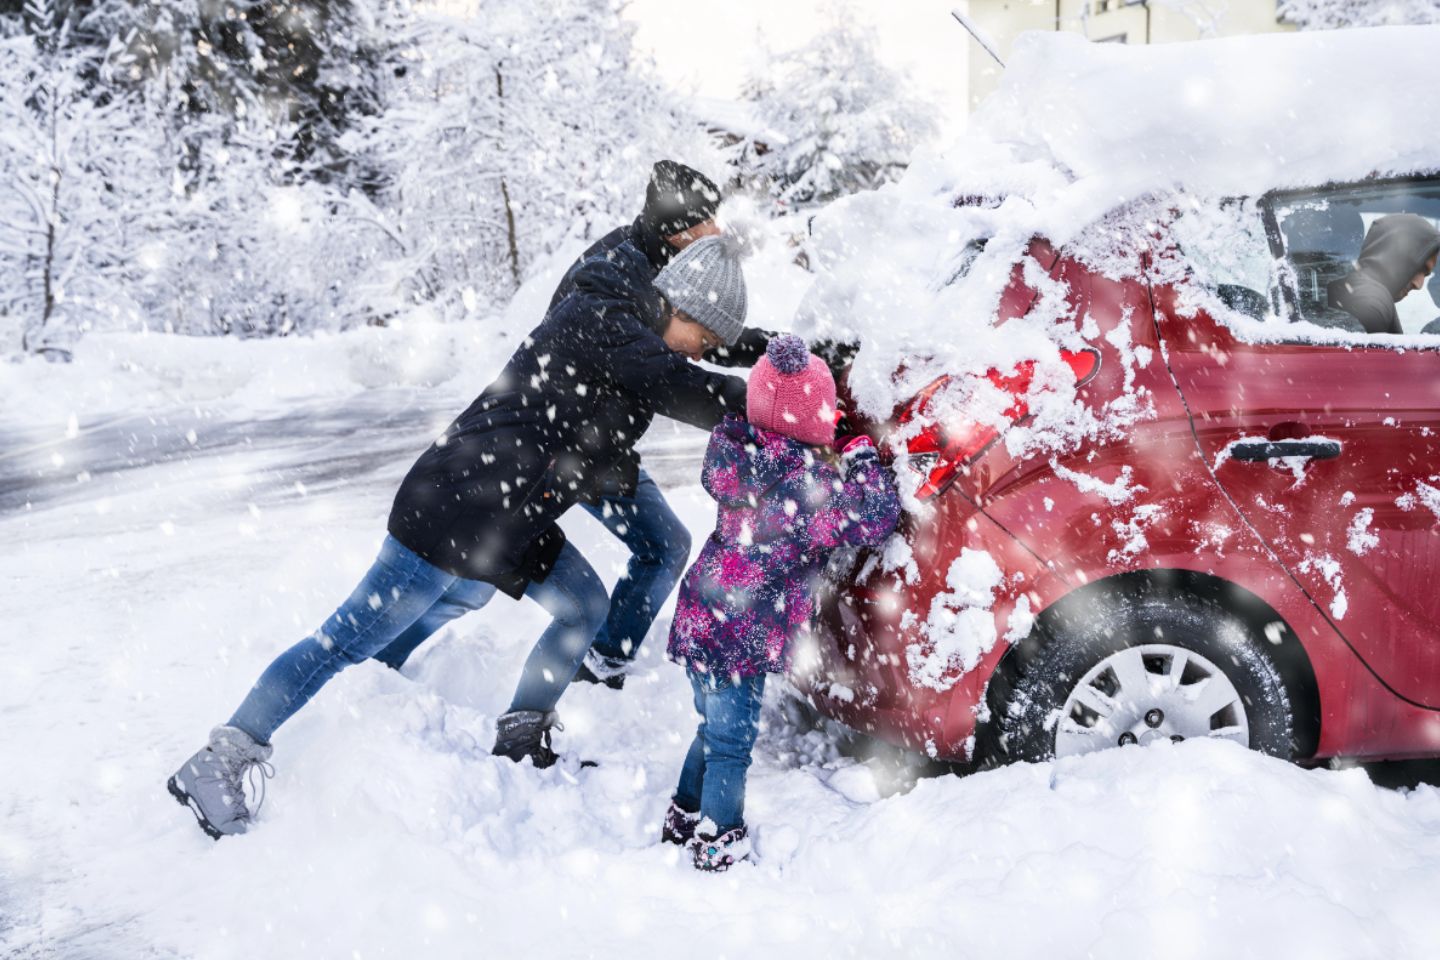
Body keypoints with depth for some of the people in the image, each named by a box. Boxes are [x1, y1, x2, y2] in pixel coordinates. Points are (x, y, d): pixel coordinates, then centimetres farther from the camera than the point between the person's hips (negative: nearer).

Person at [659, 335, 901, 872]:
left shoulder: (733, 450, -1)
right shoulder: (809, 482, -19)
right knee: (732, 740, 7)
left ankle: (685, 818, 38)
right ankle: (718, 842, 20)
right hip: (743, 636, -7)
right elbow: (872, 520, -12)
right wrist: (864, 462, 4)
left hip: (698, 618, 8)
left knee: (713, 726, 24)